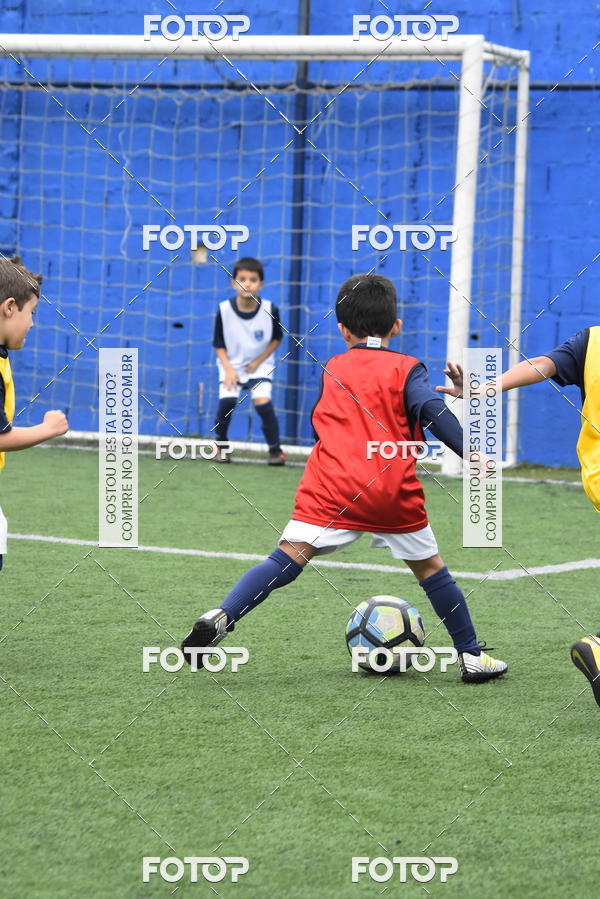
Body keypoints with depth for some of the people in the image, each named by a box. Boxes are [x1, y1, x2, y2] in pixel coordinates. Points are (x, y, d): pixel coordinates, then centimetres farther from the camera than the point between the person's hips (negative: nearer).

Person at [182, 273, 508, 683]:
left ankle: (221, 617, -27)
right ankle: (472, 656, 19)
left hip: (331, 488, 1)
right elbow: (433, 411, -8)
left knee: (289, 557, -8)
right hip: (393, 492, -1)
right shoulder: (406, 368, 8)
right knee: (431, 568, 13)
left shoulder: (332, 369, 19)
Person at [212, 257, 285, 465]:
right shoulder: (225, 310, -17)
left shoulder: (270, 310, -17)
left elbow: (276, 338, 0)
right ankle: (221, 445, 6)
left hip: (260, 365, 0)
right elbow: (219, 345, -5)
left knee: (263, 401, -19)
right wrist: (228, 369, -16)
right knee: (226, 400, -18)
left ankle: (275, 450, -6)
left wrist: (259, 361, -8)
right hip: (232, 364, 0)